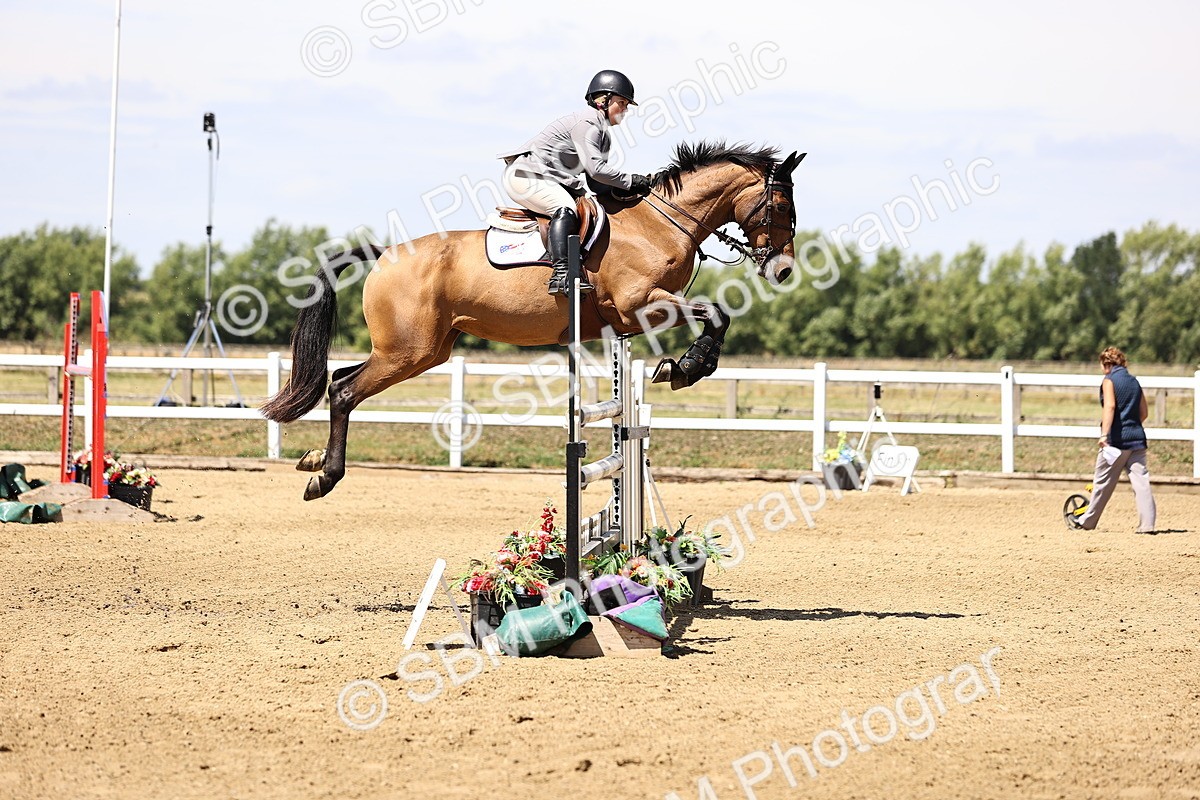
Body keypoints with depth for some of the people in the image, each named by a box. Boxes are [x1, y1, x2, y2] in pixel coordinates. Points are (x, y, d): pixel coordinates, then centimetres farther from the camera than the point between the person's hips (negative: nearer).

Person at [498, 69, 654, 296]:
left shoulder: (602, 133, 18)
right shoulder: (586, 123, -15)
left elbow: (594, 175, 13)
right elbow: (595, 169, -23)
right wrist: (631, 181, -17)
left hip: (551, 180, 11)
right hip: (525, 175, -11)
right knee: (565, 208, -31)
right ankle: (560, 273, -43)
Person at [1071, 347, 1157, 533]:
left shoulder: (1109, 381, -4)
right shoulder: (1134, 382, 14)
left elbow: (1110, 406, -19)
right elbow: (1144, 412, 16)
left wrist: (1105, 434, -26)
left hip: (1116, 440, -5)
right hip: (1137, 439, 5)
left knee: (1103, 482, 6)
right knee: (1140, 481, -2)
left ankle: (1088, 521, 18)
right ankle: (1147, 523, -11)